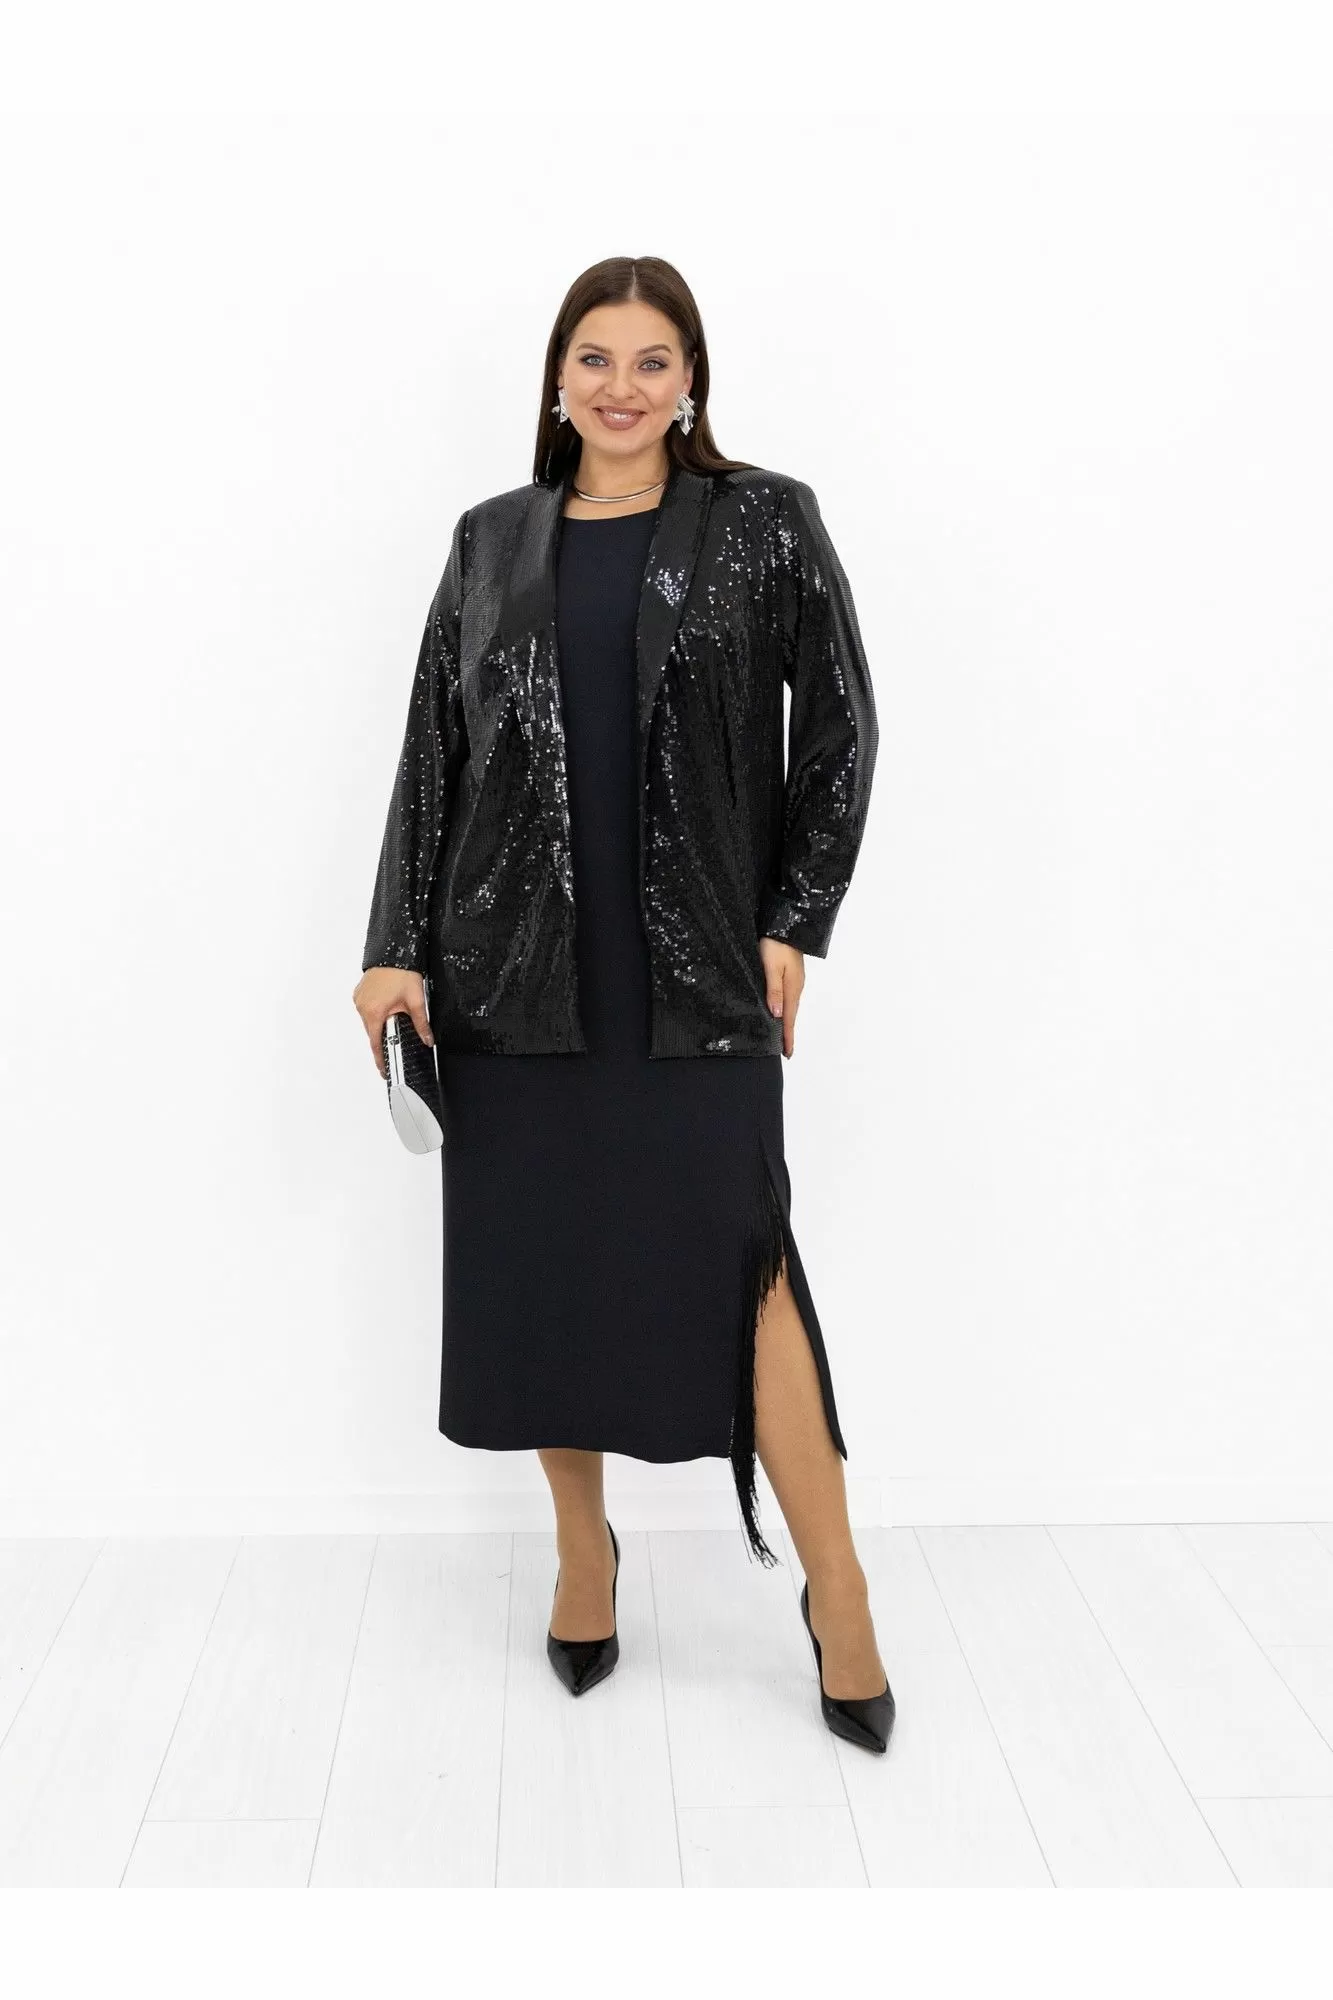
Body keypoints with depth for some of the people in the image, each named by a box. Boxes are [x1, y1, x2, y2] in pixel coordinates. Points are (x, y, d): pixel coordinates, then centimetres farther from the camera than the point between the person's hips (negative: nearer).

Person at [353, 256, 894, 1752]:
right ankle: (583, 1542, 28)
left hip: (699, 968, -3)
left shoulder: (764, 523, 2)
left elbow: (840, 734, 3)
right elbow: (433, 751, 8)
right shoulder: (492, 542, 10)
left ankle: (837, 1595, 8)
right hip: (518, 966, 3)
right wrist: (398, 947, 2)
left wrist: (791, 926, -3)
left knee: (740, 1257, -5)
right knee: (537, 1259, 8)